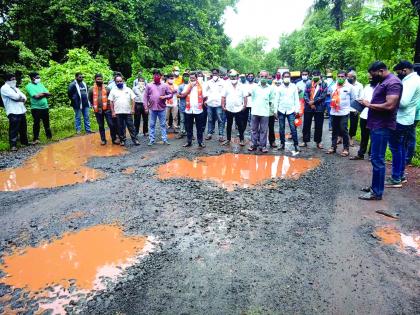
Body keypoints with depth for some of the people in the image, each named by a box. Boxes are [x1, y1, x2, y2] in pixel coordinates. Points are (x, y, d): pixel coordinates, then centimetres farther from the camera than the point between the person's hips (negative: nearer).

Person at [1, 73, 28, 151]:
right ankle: (13, 145, -7)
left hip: (21, 111, 8)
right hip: (13, 112, -8)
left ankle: (24, 142, 27)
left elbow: (24, 97, 13)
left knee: (23, 128, 15)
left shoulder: (15, 88, 22)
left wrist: (19, 98, -7)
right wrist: (20, 97, 3)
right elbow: (15, 97, -17)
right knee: (14, 129, -9)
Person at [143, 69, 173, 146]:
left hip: (162, 108, 0)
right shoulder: (149, 85, 4)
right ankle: (151, 140, 14)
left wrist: (164, 97, -13)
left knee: (163, 124, 5)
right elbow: (145, 97, 5)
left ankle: (165, 139, 12)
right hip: (152, 108, 0)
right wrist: (146, 107, -1)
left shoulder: (165, 85, 4)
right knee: (152, 125, 7)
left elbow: (170, 94, 6)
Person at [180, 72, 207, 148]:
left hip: (198, 110, -1)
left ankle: (200, 142, 14)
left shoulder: (201, 86, 3)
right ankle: (189, 141, 19)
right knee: (188, 127, 9)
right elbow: (183, 95, -6)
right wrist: (190, 86, -6)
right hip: (188, 110, 2)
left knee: (199, 127, 5)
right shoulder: (187, 86, 8)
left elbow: (204, 97, 3)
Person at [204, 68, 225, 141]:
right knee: (210, 120, 10)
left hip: (219, 104, -3)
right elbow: (205, 91, 20)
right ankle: (209, 133, 19)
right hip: (210, 103, 3)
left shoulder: (222, 82, 2)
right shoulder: (209, 82, 12)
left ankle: (221, 135, 2)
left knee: (220, 120, -3)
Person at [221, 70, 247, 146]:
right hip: (229, 109, 2)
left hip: (239, 109, -1)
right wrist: (223, 105, -3)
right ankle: (228, 139, 22)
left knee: (240, 125, 3)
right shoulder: (227, 86, 4)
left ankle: (242, 139, 15)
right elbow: (223, 97, 4)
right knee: (229, 125, 11)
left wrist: (244, 105, -5)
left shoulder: (241, 86, 2)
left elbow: (245, 97, 2)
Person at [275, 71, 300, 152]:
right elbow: (277, 100, 5)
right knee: (281, 128, 7)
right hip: (281, 111, 1)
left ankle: (296, 144, -1)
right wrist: (275, 110, 1)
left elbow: (296, 99, 4)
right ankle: (282, 143, 18)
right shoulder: (280, 87, 4)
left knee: (293, 128, -7)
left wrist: (296, 110, -1)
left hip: (291, 111, -1)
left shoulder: (294, 87, 3)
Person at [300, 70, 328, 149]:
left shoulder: (323, 84, 4)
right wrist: (309, 102, -15)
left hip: (319, 108, -1)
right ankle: (305, 141, 15)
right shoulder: (308, 84, 9)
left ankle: (318, 142, 15)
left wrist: (313, 101, -15)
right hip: (308, 107, 1)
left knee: (319, 126, 5)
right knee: (306, 125, 5)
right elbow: (305, 94, 0)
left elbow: (323, 95, -7)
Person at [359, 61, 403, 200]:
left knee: (377, 159, -6)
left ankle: (377, 192, 2)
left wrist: (369, 105, -12)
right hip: (376, 125, 10)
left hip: (382, 127, -10)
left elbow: (389, 106, -24)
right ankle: (375, 186, 26)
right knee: (375, 158, 15)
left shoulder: (393, 82, -15)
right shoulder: (383, 82, 17)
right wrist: (367, 104, 5)